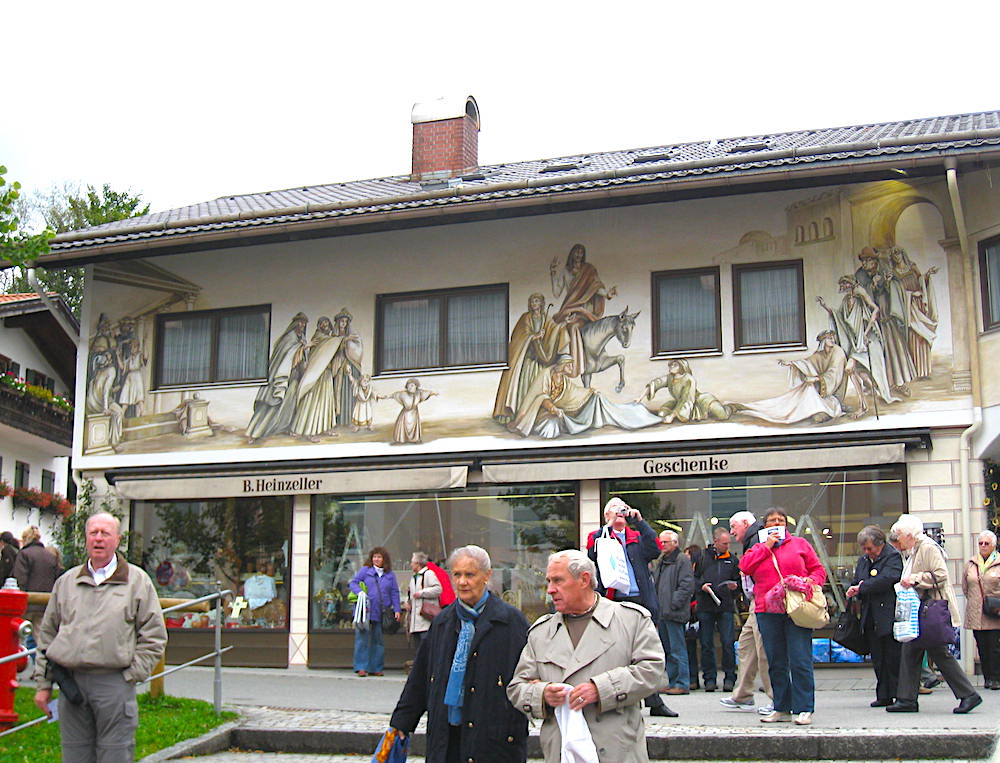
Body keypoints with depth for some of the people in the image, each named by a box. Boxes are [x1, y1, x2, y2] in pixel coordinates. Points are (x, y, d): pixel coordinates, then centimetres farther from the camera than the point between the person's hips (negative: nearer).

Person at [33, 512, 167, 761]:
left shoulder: (137, 580, 6)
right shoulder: (66, 582, 15)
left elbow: (154, 636, 3)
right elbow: (47, 635, 18)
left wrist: (132, 675, -6)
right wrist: (43, 684, 12)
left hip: (115, 685, -3)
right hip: (71, 682, 3)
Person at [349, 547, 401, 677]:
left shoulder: (390, 575, 14)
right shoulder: (365, 570, 7)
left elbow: (395, 593, 13)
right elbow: (353, 582, 4)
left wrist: (396, 610, 4)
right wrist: (360, 592, -17)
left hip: (381, 613, 3)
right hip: (365, 611, -3)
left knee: (378, 641, 6)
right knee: (362, 638, -6)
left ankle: (375, 668, 13)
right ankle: (361, 667, -2)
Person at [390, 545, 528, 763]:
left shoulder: (511, 620, -2)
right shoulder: (443, 621, 12)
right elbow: (420, 678, 16)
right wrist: (400, 724, 15)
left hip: (493, 737, -4)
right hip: (445, 736, 4)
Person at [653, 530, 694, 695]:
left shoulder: (682, 560, -6)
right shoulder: (660, 561, 20)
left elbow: (686, 587, -14)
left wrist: (672, 605, -17)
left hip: (674, 613, -9)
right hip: (661, 613, 9)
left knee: (677, 649, -7)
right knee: (667, 649, 12)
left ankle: (683, 684, -3)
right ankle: (672, 682, 18)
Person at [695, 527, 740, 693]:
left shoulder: (732, 559, 14)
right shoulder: (702, 557, 7)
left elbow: (738, 580, 18)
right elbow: (692, 578, 8)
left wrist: (735, 586, -3)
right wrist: (701, 586, -10)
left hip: (726, 606, 1)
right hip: (705, 606, -1)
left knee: (728, 643, -3)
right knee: (706, 644, 2)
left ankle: (729, 677, 5)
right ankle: (709, 678, 10)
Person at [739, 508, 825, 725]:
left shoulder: (800, 544, 14)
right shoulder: (758, 549, 18)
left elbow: (818, 569, 13)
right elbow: (745, 566, 0)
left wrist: (811, 581, -8)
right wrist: (766, 546, 0)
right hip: (767, 611, 3)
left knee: (800, 661, -8)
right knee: (776, 663, 6)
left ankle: (804, 709, -3)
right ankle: (782, 708, 14)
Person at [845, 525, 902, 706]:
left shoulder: (893, 557, -5)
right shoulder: (863, 560, 17)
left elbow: (886, 579, -20)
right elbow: (855, 584, 23)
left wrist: (861, 588, -13)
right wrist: (855, 591, -2)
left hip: (889, 617, -7)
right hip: (871, 620, 7)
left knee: (893, 658, -4)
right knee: (878, 659, 8)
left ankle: (899, 696, 3)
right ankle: (883, 696, 13)